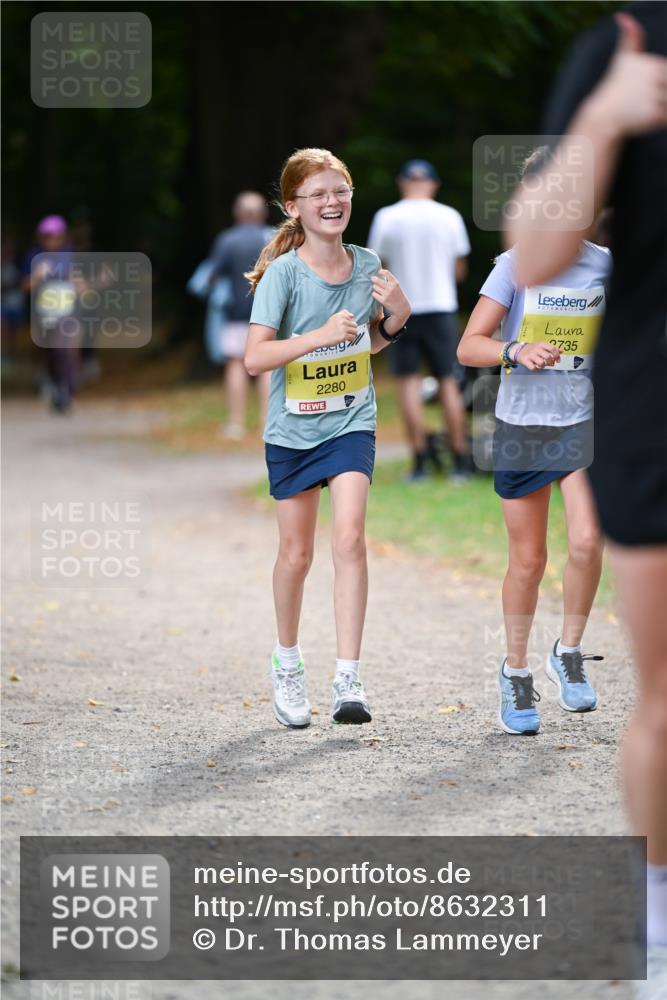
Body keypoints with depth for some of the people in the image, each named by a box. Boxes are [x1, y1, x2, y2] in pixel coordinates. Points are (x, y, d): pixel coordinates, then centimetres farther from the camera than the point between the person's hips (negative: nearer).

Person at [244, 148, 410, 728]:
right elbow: (254, 358, -20)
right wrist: (322, 334, -29)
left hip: (351, 423, 1)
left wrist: (397, 317, -6)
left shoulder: (368, 266, -1)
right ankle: (287, 663, 33)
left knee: (350, 538, -16)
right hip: (293, 429, -1)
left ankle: (349, 678, -16)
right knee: (296, 555, 9)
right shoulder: (283, 272, -14)